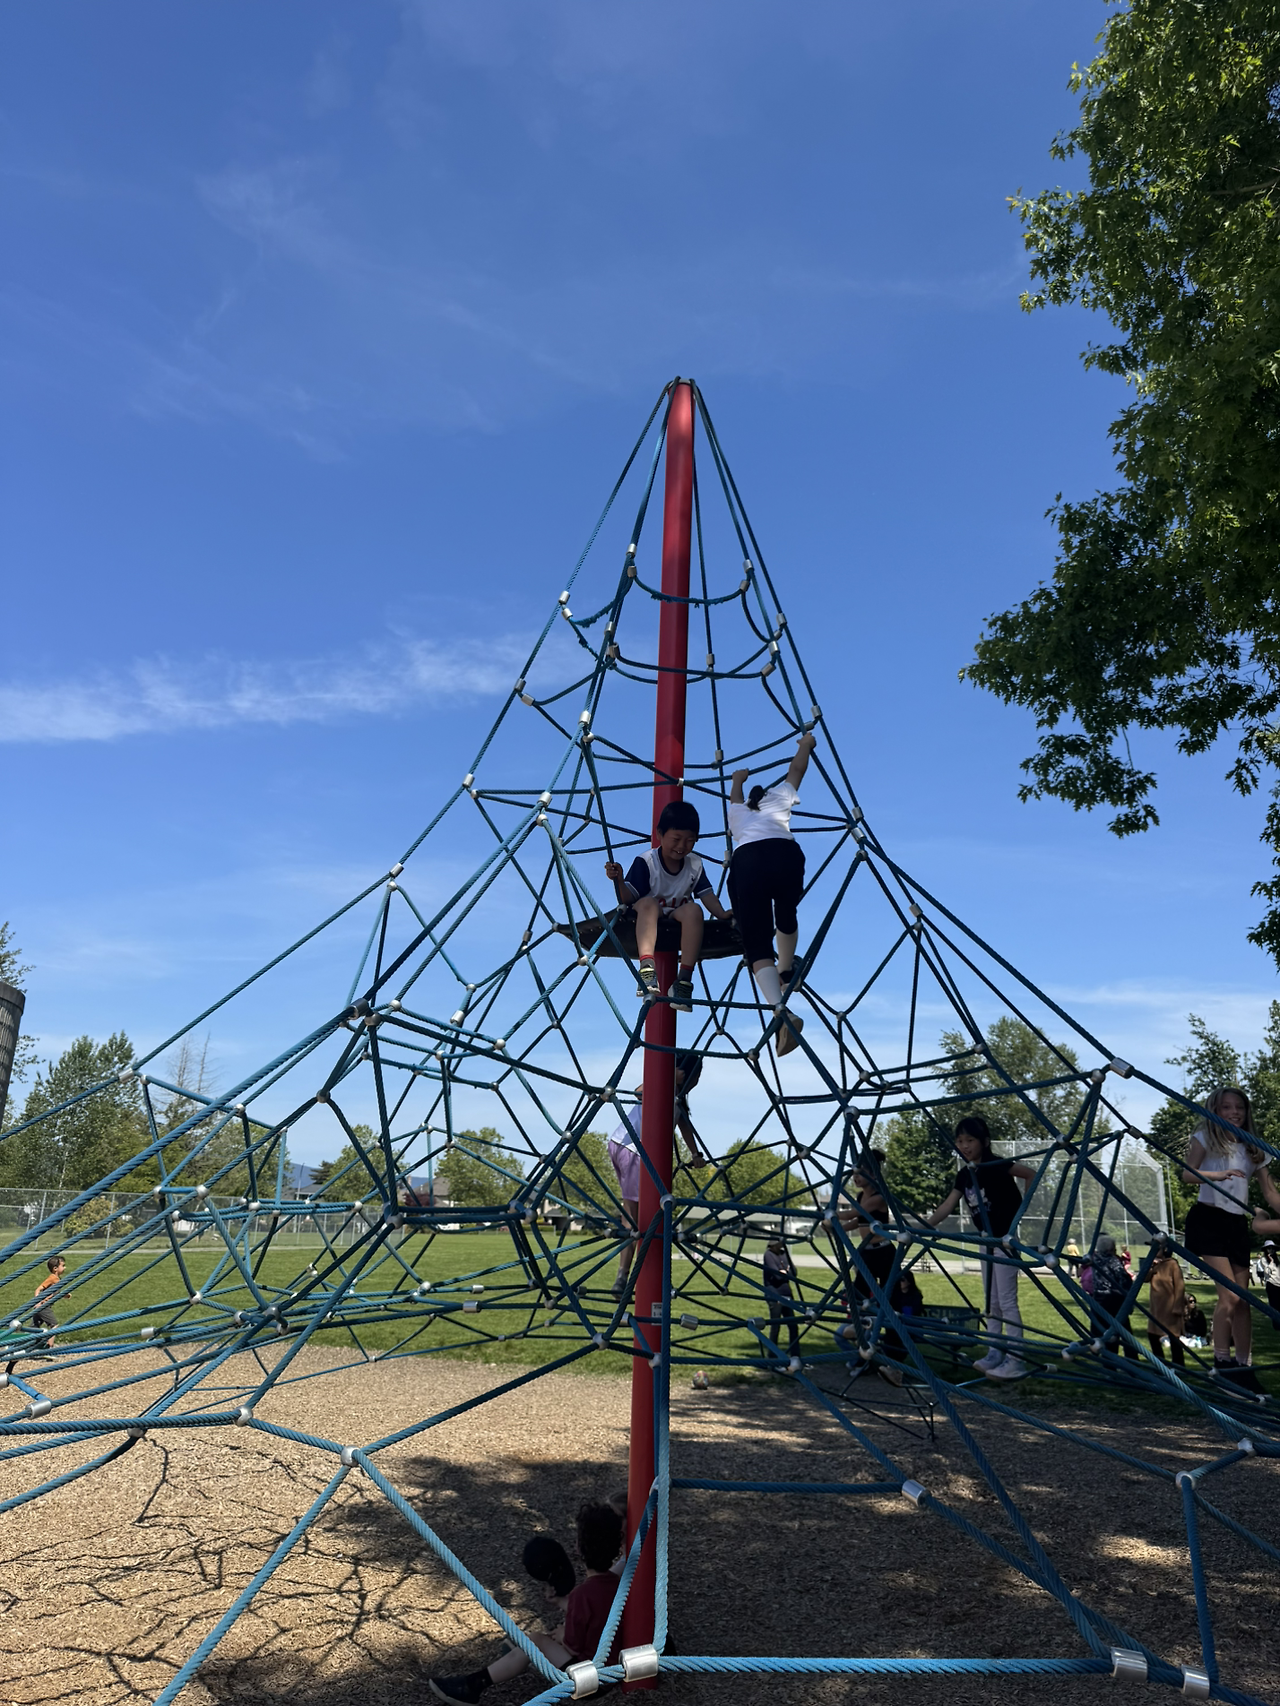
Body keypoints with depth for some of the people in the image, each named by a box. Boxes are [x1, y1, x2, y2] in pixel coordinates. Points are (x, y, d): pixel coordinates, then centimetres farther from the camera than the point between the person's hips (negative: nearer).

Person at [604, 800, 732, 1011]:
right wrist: (618, 880, -36)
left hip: (678, 925, 3)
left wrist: (723, 915, -19)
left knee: (693, 909, -30)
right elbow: (627, 898, -16)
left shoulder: (695, 865, 3)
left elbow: (707, 895, -1)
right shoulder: (645, 862, -10)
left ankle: (684, 980, -33)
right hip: (646, 924, -3)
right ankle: (646, 969, -47)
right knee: (648, 902, -35)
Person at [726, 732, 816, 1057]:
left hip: (745, 862, 0)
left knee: (756, 945, -7)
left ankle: (780, 1010, -25)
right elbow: (796, 769, 48)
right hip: (784, 854, 0)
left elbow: (735, 795, 62)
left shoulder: (738, 812, 38)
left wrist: (738, 779, 82)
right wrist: (806, 745, 66)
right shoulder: (778, 797, 33)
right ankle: (785, 972, 35)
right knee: (786, 916, 32)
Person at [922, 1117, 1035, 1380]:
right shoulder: (964, 1175, 5)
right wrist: (922, 1226, -10)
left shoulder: (996, 1165, -16)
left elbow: (1031, 1175, -13)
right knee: (990, 1301, 12)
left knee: (1006, 1300, -6)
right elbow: (947, 1207, 2)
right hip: (988, 1239, 8)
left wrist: (1021, 1209, -11)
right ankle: (995, 1353, 21)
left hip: (1005, 1237, -8)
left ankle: (1015, 1360, -1)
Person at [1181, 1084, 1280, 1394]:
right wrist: (1219, 1174, -29)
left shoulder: (1252, 1150, 14)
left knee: (1243, 1299, 3)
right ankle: (1222, 1362, -3)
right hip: (1208, 1219, -5)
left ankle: (1242, 1366, 12)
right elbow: (1188, 1174, -11)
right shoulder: (1205, 1138, 1)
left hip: (1237, 1224, 5)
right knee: (1230, 1296, -14)